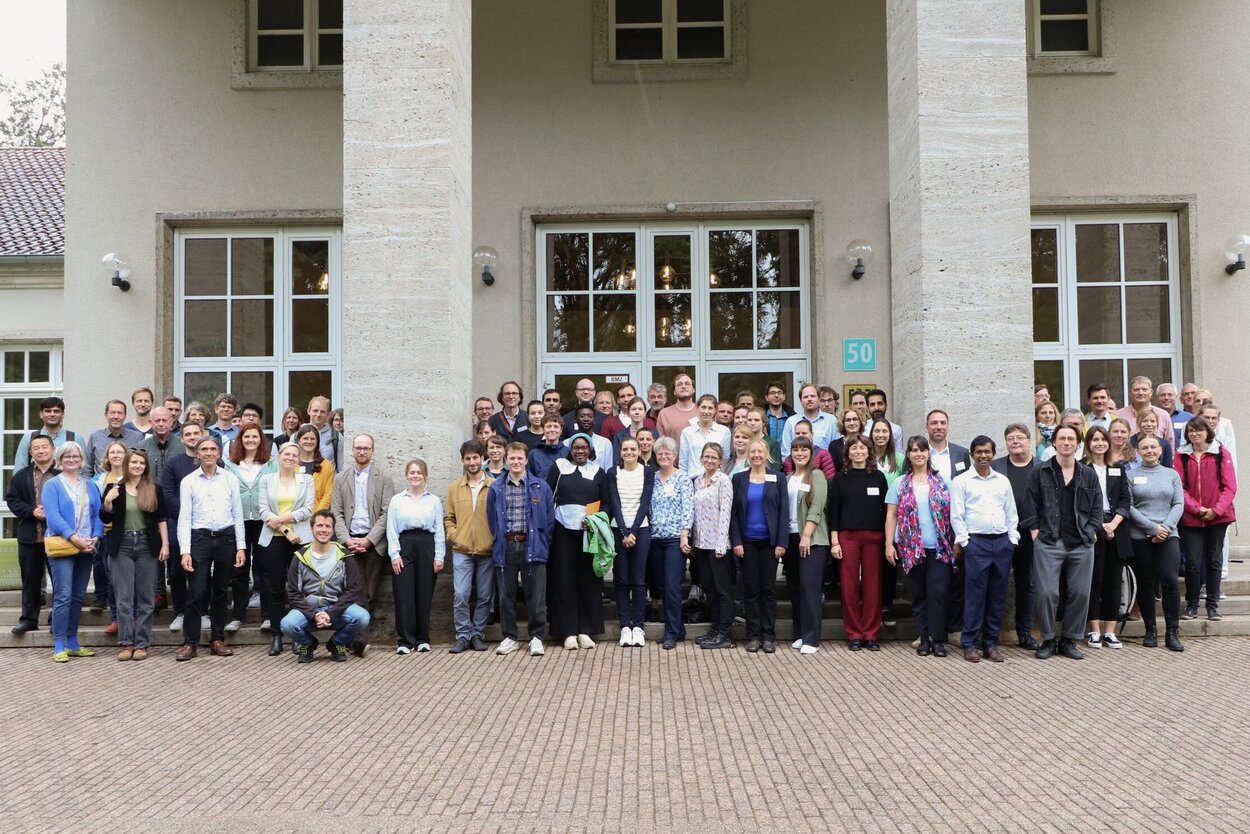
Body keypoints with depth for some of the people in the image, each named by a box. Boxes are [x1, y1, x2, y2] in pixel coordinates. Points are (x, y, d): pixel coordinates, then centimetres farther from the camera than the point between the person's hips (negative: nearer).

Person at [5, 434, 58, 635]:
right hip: (30, 536, 3)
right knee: (30, 579, 11)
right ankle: (29, 619, 20)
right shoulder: (21, 476, 7)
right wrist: (32, 512, -11)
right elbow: (12, 500, 4)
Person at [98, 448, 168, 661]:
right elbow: (105, 519, 3)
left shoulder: (153, 490, 5)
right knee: (124, 598, 0)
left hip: (147, 546, 1)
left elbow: (161, 519, 7)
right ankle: (126, 643, 7)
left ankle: (142, 644, 9)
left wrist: (165, 544, 1)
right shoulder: (114, 488, 3)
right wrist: (107, 501, -15)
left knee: (145, 598, 3)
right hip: (122, 546, 0)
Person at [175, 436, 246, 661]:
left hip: (226, 538, 2)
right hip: (200, 538, -2)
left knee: (220, 591, 9)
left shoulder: (230, 479, 6)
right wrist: (185, 551, -8)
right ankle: (190, 643, 5)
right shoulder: (188, 481, 3)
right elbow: (184, 517, 0)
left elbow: (237, 514, 7)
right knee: (196, 592, -4)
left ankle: (218, 640, 18)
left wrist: (241, 547, 2)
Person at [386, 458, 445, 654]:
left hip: (427, 547, 1)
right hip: (404, 546, -1)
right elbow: (391, 530, 5)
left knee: (424, 594, 3)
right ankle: (406, 640, 3)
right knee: (404, 594, -4)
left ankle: (422, 638, 14)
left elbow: (439, 530, 7)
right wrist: (394, 555, -5)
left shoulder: (434, 501, 9)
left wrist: (439, 556, 0)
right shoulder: (397, 500, 8)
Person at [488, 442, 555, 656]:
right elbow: (491, 520, 12)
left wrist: (543, 543, 1)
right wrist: (496, 543, 7)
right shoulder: (496, 488, 7)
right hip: (505, 547, 2)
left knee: (536, 596, 0)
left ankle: (537, 637, 10)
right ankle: (509, 637, 18)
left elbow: (549, 518, 5)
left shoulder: (541, 487, 3)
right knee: (506, 595, 7)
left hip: (532, 546, -1)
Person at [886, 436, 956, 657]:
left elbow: (952, 513, 8)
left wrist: (956, 541, 0)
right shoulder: (899, 484, 6)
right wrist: (889, 544, -2)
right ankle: (924, 638, 15)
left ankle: (938, 639, 2)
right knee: (919, 595, 6)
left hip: (940, 548, 0)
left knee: (938, 593, -8)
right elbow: (891, 516, 5)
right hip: (911, 549, 1)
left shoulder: (942, 483, 8)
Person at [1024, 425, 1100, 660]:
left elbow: (1097, 508, 12)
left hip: (1081, 544, 3)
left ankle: (1069, 641, 18)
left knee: (1080, 593, 4)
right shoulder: (1040, 473, 4)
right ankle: (1048, 640, 9)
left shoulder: (1089, 475, 12)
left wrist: (1091, 533, 1)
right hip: (1048, 543, -3)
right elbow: (1032, 507, 2)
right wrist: (1035, 534, -5)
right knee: (1046, 593, -7)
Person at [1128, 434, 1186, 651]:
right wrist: (1153, 527, -10)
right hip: (1140, 537, -1)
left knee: (1170, 582, -8)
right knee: (1145, 584, 5)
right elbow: (1128, 506, -5)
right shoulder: (1131, 475, 2)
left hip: (1168, 536, 1)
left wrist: (1166, 527, -9)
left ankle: (1172, 632, 1)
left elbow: (1179, 505, 5)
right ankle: (1151, 631, 15)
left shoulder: (1172, 474, 11)